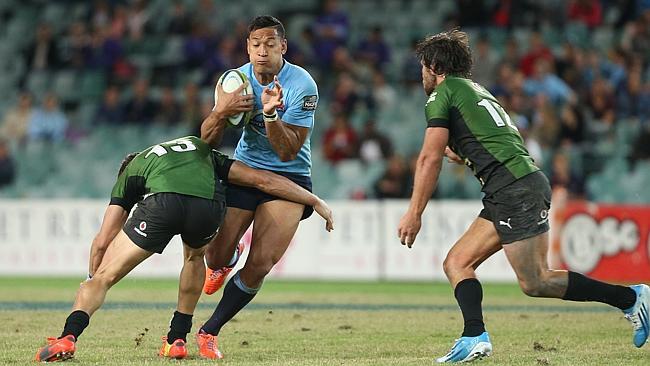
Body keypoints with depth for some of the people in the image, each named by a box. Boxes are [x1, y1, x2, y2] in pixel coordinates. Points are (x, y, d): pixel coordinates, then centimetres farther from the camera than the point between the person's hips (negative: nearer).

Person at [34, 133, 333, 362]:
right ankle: (177, 339, 33)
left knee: (104, 276, 9)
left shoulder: (131, 170, 37)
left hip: (163, 204, -2)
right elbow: (263, 180, 35)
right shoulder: (204, 152, 44)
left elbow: (102, 241, 30)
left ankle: (68, 337, -13)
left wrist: (92, 277, 43)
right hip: (209, 204, 2)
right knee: (194, 257, 37)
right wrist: (315, 201, 41)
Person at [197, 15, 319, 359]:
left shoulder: (302, 85, -18)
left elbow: (287, 153, -20)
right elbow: (207, 139, -3)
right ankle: (227, 259, 38)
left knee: (260, 265, -15)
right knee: (216, 257, -3)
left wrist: (270, 114, -36)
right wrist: (220, 113, -25)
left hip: (289, 177, -3)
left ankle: (209, 331, 2)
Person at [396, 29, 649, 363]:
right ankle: (475, 338, -8)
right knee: (456, 263, 7)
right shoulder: (477, 91, 26)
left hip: (516, 190, -10)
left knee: (535, 283, -11)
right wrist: (452, 151, 33)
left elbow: (430, 159, -7)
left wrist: (414, 213, -5)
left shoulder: (443, 93, 0)